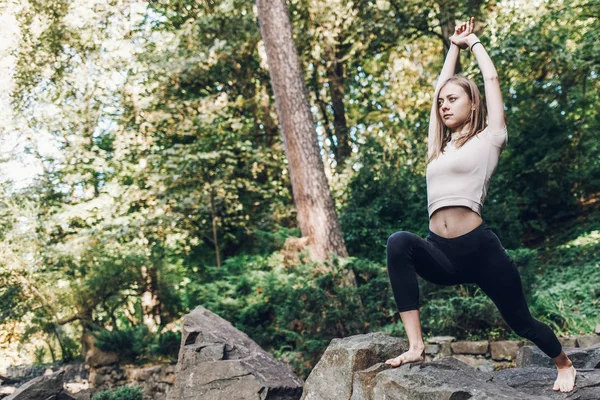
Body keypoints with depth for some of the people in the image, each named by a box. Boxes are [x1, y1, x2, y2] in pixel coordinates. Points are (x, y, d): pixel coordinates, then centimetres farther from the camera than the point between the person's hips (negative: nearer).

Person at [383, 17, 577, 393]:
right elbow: (441, 85, 27)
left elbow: (491, 78, 11)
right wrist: (455, 46, 37)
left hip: (480, 248, -4)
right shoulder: (439, 147, 20)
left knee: (521, 322, 9)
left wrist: (473, 41, 26)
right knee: (400, 243, -30)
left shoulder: (488, 140, 6)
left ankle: (565, 365, 42)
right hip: (441, 253, 4)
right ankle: (416, 346, -31)